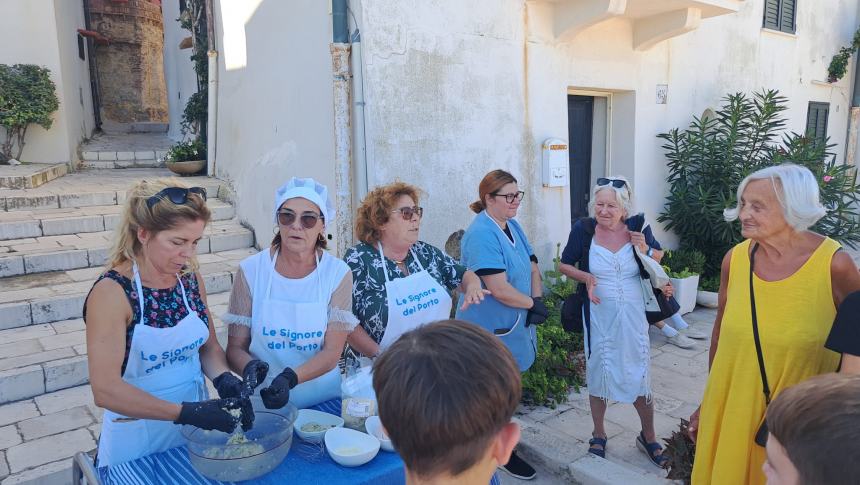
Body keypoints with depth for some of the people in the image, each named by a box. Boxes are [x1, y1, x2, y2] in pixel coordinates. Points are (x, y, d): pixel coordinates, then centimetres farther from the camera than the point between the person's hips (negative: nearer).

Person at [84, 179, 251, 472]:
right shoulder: (112, 292, -20)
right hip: (136, 441, -5)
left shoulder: (190, 278, -5)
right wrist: (186, 412, -30)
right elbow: (105, 390, -24)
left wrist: (224, 380, -14)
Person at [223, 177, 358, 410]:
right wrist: (250, 367, -20)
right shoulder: (250, 270, -3)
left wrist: (290, 378, -22)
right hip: (262, 400, 0)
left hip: (322, 398, 0)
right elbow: (235, 347, 1)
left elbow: (332, 352, -6)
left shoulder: (338, 273, -4)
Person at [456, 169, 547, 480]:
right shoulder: (482, 234, -24)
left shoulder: (512, 226, 5)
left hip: (513, 326, 9)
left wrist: (538, 300, -10)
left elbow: (532, 268, 8)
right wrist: (533, 304, -13)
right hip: (490, 331, -9)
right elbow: (500, 290, -28)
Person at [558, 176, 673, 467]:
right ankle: (598, 435, 34)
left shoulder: (638, 227, -8)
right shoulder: (583, 229, -11)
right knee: (598, 374, 14)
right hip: (599, 315, -1)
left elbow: (659, 257, 10)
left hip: (633, 315, 1)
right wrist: (585, 277, -18)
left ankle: (648, 437, 33)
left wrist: (645, 250, -13)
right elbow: (564, 265, 1)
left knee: (639, 376, 10)